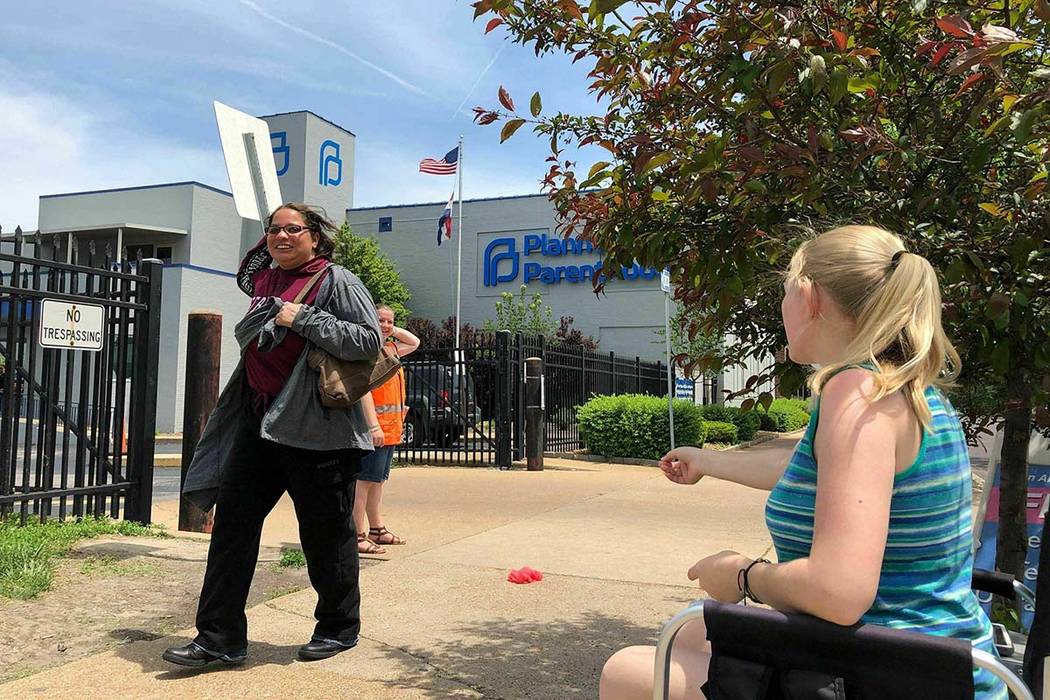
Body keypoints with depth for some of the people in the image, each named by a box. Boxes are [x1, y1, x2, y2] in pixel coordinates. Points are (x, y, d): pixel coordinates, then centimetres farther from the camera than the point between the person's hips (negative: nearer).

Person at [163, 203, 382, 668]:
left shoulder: (336, 281, -6)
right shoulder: (265, 280, 15)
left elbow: (370, 340, -18)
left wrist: (303, 318, -19)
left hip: (317, 426, -7)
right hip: (260, 420, 7)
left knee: (325, 532, 4)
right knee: (233, 520, 3)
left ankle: (339, 627, 25)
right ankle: (219, 637, 12)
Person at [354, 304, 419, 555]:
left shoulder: (390, 348, 15)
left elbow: (415, 343, 34)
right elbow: (365, 390, -20)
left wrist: (395, 331, 17)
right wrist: (374, 426, -25)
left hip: (390, 427, 9)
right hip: (375, 427, -9)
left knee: (379, 479, 17)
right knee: (365, 480, -7)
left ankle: (376, 529, 27)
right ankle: (358, 536, -5)